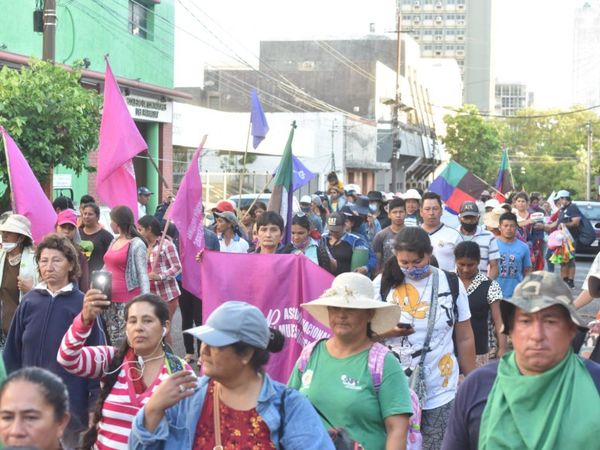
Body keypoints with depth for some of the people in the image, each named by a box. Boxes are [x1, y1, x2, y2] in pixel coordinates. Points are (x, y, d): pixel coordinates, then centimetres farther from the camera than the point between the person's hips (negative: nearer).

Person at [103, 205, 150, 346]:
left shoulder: (137, 244, -8)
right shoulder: (114, 242, 15)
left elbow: (142, 274, -12)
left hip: (128, 302, -8)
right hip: (110, 300, 8)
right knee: (114, 342, 8)